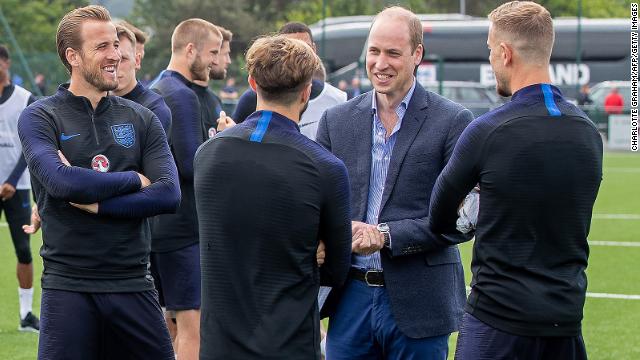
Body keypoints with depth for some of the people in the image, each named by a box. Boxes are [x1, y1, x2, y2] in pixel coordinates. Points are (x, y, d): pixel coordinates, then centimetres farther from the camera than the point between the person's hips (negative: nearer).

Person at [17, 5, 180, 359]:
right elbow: (61, 181, -19)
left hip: (133, 282, 3)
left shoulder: (141, 119, 9)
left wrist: (95, 202, -13)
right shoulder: (39, 118, -1)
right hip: (68, 285, -3)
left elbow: (169, 195, -5)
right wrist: (134, 180, -8)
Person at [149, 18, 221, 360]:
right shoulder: (183, 96, -15)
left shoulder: (154, 91, 16)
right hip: (184, 228, -10)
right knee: (193, 325, -8)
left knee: (173, 320, 18)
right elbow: (192, 166, -22)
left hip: (158, 225, 10)